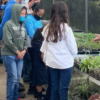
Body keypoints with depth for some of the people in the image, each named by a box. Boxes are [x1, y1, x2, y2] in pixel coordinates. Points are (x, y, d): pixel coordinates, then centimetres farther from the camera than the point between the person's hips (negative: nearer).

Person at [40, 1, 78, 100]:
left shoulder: (47, 28, -1)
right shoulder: (66, 28, -14)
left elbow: (44, 46, 7)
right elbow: (73, 48, -8)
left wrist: (45, 59, 19)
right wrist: (72, 56, 11)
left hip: (52, 62, 5)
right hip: (65, 63, -5)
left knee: (54, 86, 16)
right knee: (63, 88, 4)